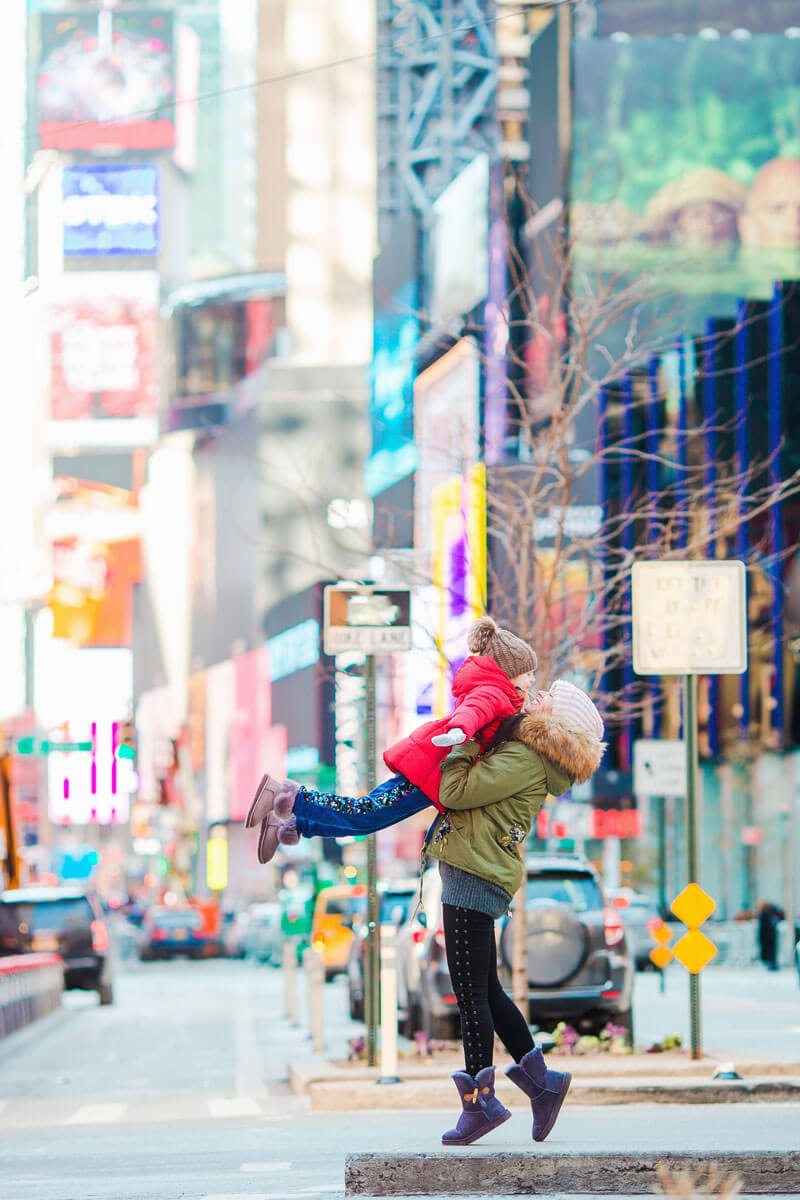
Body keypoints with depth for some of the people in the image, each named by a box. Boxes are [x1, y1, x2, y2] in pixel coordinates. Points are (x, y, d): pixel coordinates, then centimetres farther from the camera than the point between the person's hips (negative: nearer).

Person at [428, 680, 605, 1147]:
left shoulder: (521, 761, -15)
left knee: (472, 993, -6)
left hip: (474, 879, -10)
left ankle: (480, 1101, -3)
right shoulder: (532, 762, 15)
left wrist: (465, 741, -7)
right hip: (477, 880, 10)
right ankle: (540, 1080, 20)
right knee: (487, 991, 16)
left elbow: (455, 792, -19)